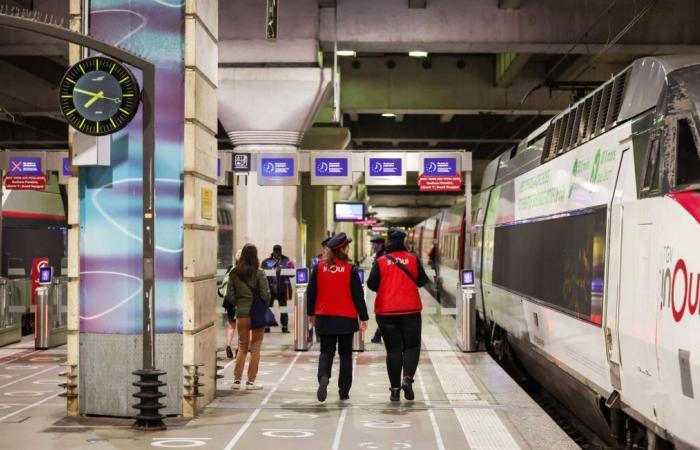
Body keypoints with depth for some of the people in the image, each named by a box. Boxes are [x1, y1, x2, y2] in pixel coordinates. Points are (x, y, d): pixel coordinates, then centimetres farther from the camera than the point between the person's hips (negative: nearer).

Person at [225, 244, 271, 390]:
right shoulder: (259, 273, -9)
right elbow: (265, 295, -10)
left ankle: (236, 380, 12)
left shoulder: (234, 274, 0)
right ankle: (250, 381, 6)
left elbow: (230, 296, 0)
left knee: (242, 347, 14)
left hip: (241, 314, 3)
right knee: (255, 348, 5)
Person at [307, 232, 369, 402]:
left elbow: (311, 292, 4)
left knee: (326, 351, 9)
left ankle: (323, 377, -20)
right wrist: (363, 318, 0)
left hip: (324, 318, 2)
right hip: (346, 318, -2)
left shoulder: (319, 268, -2)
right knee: (345, 353, 12)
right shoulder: (350, 270, -9)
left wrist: (311, 313, 17)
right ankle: (344, 391, 13)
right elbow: (358, 295, -7)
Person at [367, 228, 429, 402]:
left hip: (386, 311, 1)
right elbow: (422, 281, 2)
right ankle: (407, 377, -13)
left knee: (393, 349, 6)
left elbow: (371, 284, -5)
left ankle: (395, 389, 5)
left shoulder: (380, 262, -3)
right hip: (410, 310, 0)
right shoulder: (413, 259, -1)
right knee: (412, 346, 10)